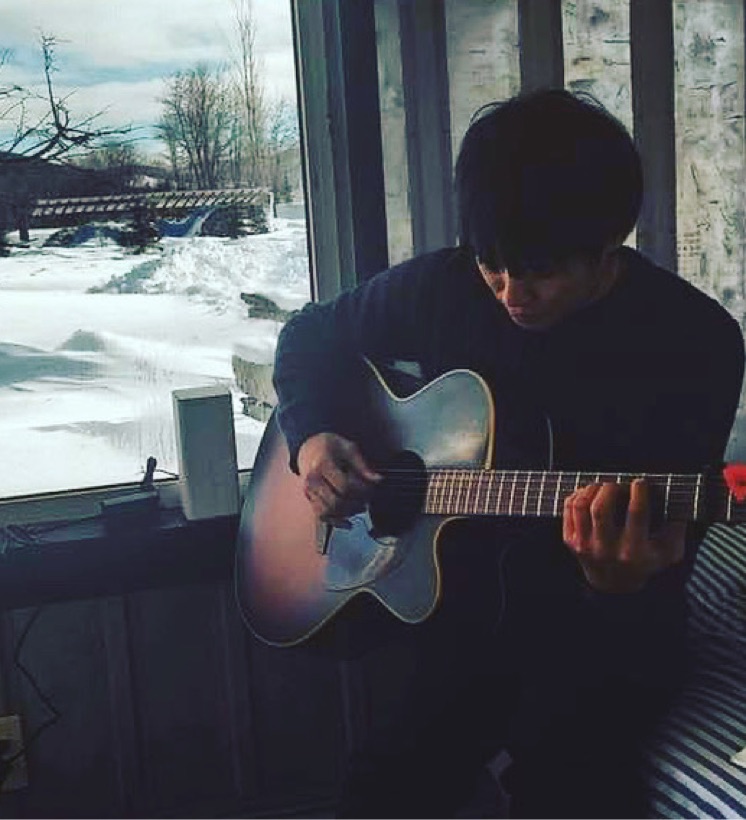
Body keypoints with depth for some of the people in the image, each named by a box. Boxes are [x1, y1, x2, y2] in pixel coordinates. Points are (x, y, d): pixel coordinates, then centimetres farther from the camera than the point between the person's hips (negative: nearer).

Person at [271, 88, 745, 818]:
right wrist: (311, 435, -6)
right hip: (458, 606, 2)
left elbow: (672, 541, -15)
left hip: (607, 628, -2)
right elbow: (309, 336, 12)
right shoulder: (440, 287, -4)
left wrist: (622, 582, -38)